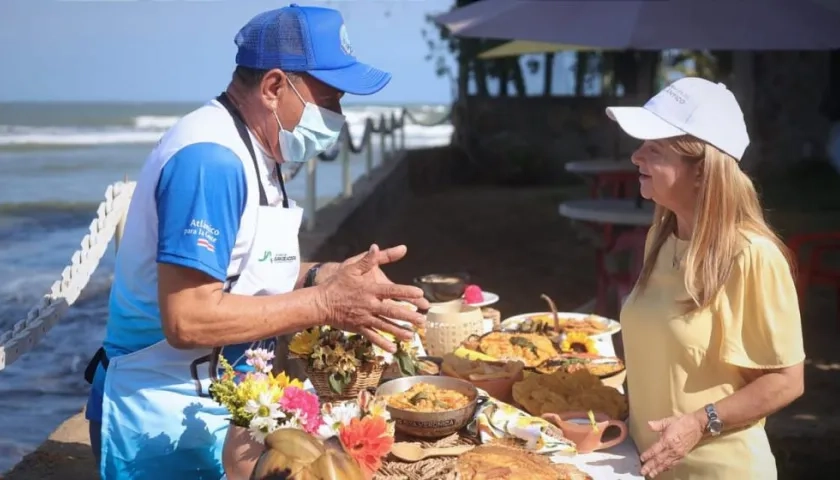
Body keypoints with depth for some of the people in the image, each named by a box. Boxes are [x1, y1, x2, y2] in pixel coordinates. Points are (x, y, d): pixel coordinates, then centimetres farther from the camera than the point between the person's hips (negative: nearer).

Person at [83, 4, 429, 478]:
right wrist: (326, 303, -24)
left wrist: (326, 276, -3)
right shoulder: (211, 158, -24)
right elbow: (187, 320, -29)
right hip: (164, 420, -9)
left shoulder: (250, 152, 7)